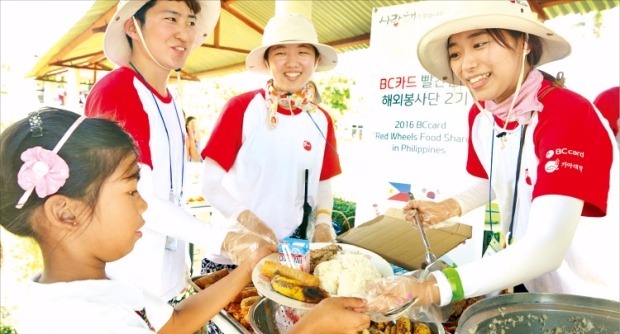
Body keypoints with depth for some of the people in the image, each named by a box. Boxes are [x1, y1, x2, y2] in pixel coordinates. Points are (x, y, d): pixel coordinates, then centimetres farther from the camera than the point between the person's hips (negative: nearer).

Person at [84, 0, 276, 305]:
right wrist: (224, 241, -28)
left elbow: (167, 192, 9)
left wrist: (181, 271, 12)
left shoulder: (169, 102, 7)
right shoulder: (114, 91, -18)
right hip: (127, 283, -7)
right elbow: (137, 200, -22)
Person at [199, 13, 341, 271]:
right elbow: (210, 185, -9)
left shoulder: (322, 120, 2)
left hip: (291, 248, 3)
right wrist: (245, 218, -23)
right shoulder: (240, 108, -10)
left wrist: (323, 223, -6)